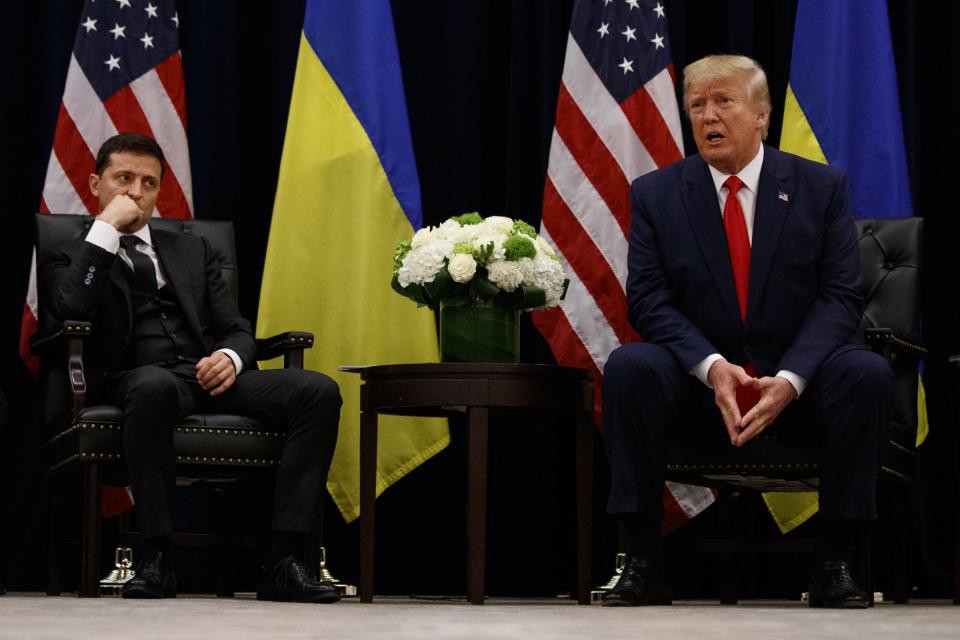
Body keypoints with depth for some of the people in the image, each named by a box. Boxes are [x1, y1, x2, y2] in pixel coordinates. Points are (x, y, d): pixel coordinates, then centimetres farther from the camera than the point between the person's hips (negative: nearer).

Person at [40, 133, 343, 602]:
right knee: (155, 385, -43)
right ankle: (156, 556, -32)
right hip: (138, 380, -4)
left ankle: (282, 561, -29)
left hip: (210, 375, 4)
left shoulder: (192, 252, 29)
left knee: (319, 390, -23)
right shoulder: (72, 259, 17)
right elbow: (71, 309, -7)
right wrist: (106, 228, -1)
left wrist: (231, 357, -5)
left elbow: (238, 330, 19)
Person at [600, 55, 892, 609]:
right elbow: (648, 299, -4)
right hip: (698, 378, 0)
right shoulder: (655, 194, 4)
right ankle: (646, 563, -22)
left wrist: (789, 379, -22)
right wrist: (712, 367, -23)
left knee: (867, 374, -30)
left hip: (798, 378, 0)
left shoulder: (823, 187, 2)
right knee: (628, 368, -30)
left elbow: (840, 296, -5)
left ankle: (833, 564, -19)